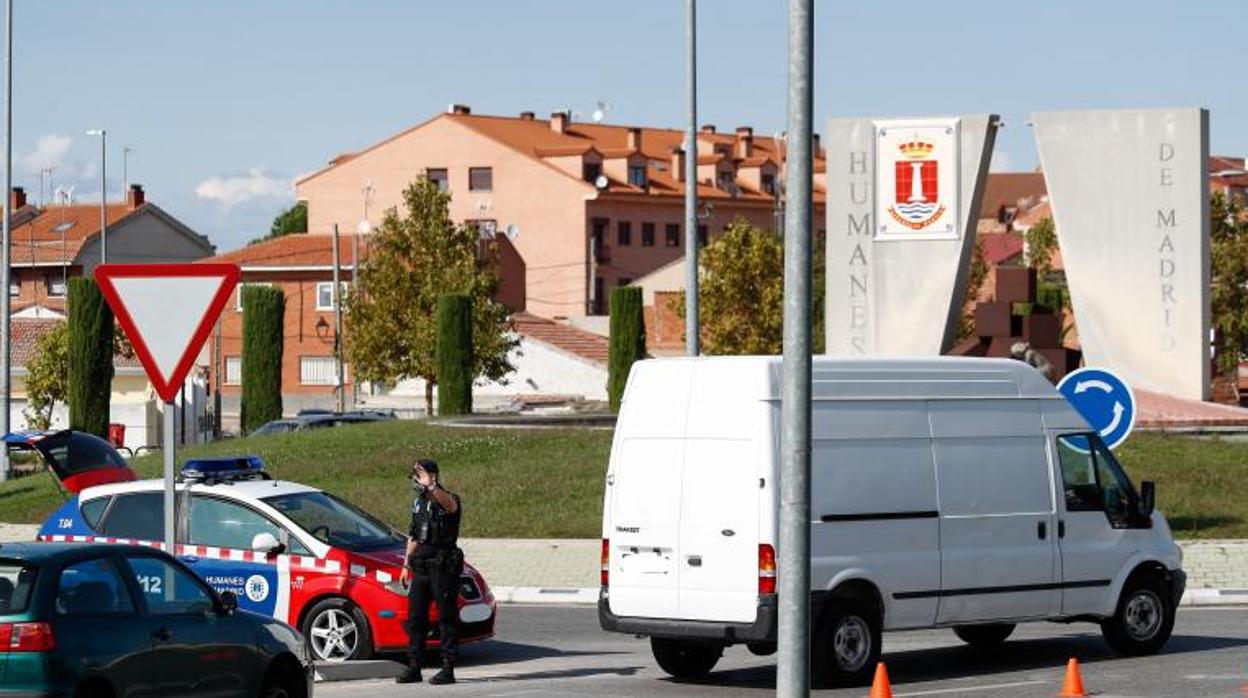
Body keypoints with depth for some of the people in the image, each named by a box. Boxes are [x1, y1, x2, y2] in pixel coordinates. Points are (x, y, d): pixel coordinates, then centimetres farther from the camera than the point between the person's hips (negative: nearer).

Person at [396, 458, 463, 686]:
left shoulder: (448, 500, -9)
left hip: (443, 566, -8)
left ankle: (448, 669, -3)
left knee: (446, 617, -5)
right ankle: (414, 668, 15)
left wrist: (430, 486, -51)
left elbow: (448, 504, -36)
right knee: (415, 618, 8)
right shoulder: (418, 502, 16)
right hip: (421, 566, 8)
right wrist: (407, 565, 21)